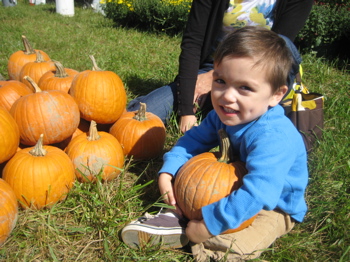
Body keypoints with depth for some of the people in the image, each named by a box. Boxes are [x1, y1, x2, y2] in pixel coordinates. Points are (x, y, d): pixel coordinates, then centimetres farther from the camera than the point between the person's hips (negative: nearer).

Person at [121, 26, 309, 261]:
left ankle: (180, 227, -10)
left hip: (274, 207, -7)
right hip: (234, 184, 7)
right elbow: (195, 139, -1)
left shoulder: (272, 138, -39)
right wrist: (168, 172, -15)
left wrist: (210, 222, -39)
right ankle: (180, 214, -7)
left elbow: (257, 195, -44)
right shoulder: (224, 114, -12)